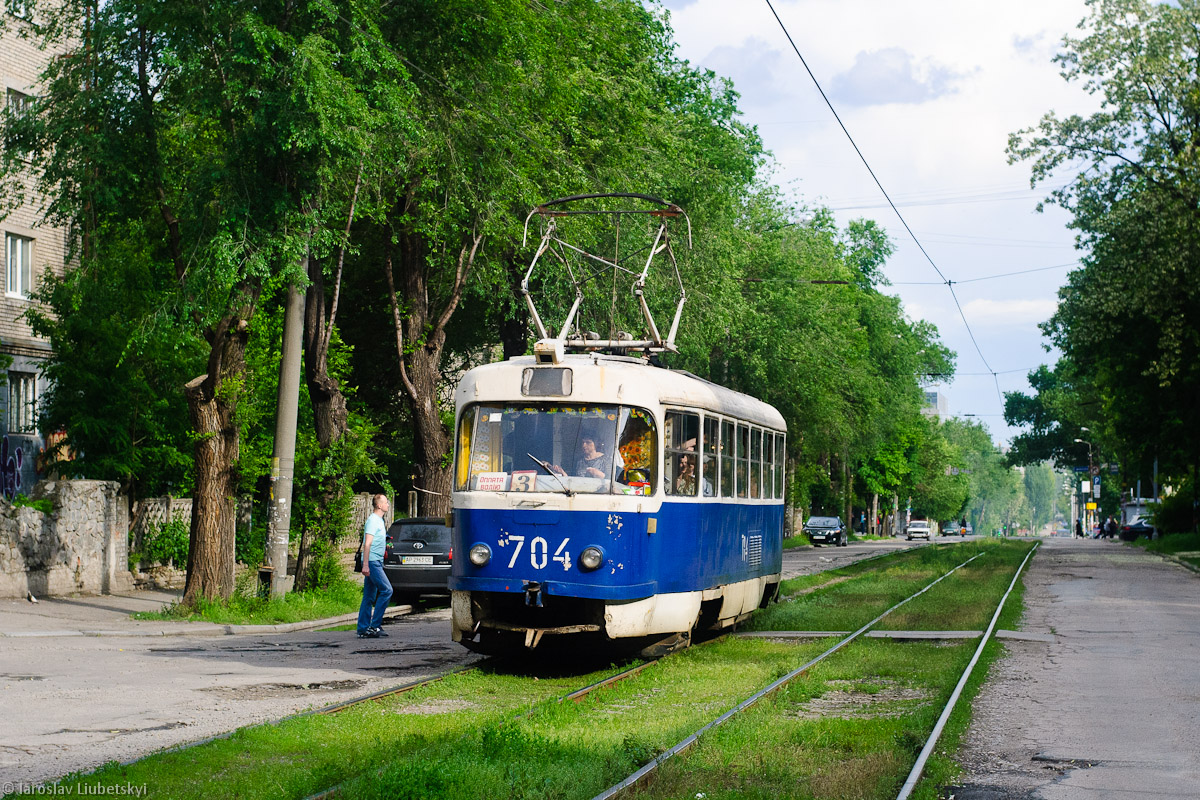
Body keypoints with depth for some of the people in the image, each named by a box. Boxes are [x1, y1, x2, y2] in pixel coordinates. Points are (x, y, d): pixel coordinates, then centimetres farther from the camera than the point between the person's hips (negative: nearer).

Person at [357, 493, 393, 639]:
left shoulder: (379, 520, 20)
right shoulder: (373, 520, -11)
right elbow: (367, 543, -18)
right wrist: (365, 565, -22)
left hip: (375, 563, 10)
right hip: (372, 562, -10)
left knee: (369, 598, 7)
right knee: (386, 590, -14)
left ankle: (363, 629, 7)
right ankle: (375, 625, -13)